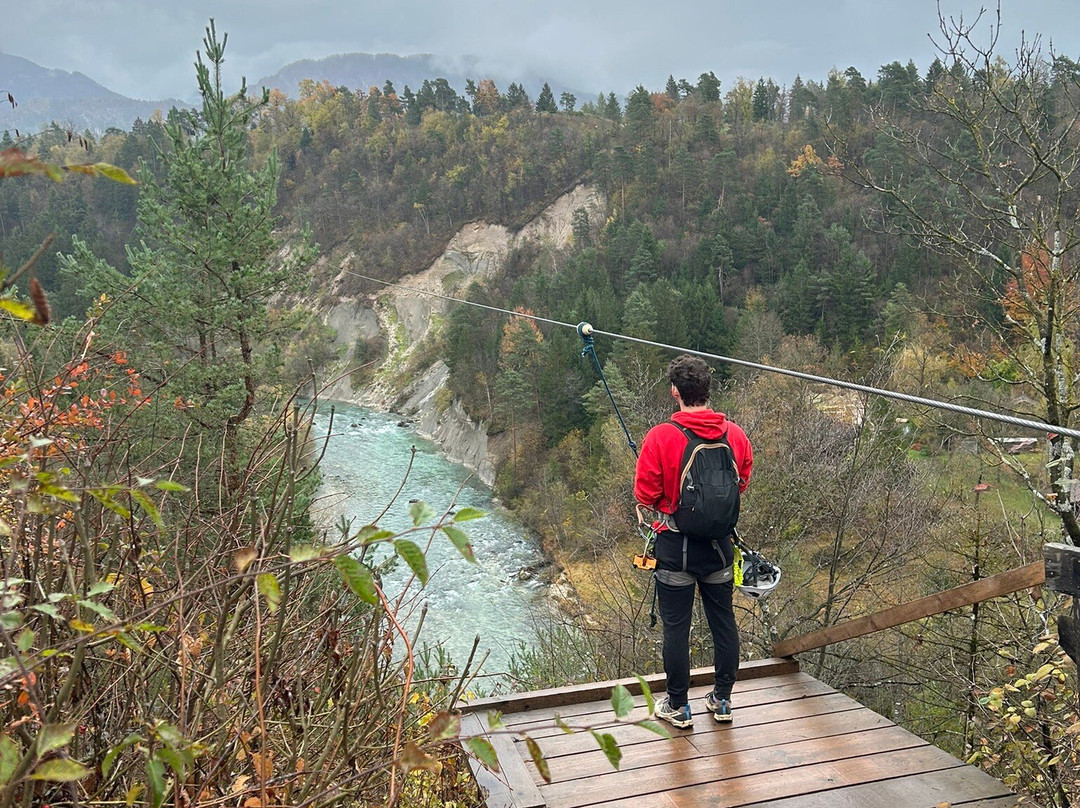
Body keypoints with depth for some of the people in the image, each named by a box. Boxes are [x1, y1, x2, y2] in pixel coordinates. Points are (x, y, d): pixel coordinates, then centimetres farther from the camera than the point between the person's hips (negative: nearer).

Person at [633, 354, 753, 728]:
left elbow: (645, 494, -12)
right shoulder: (734, 433, -5)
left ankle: (677, 707, 19)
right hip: (720, 543, 4)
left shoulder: (661, 436, -18)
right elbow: (742, 483, 8)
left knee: (676, 627, 8)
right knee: (723, 621, 16)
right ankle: (722, 700, 28)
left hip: (676, 545, -4)